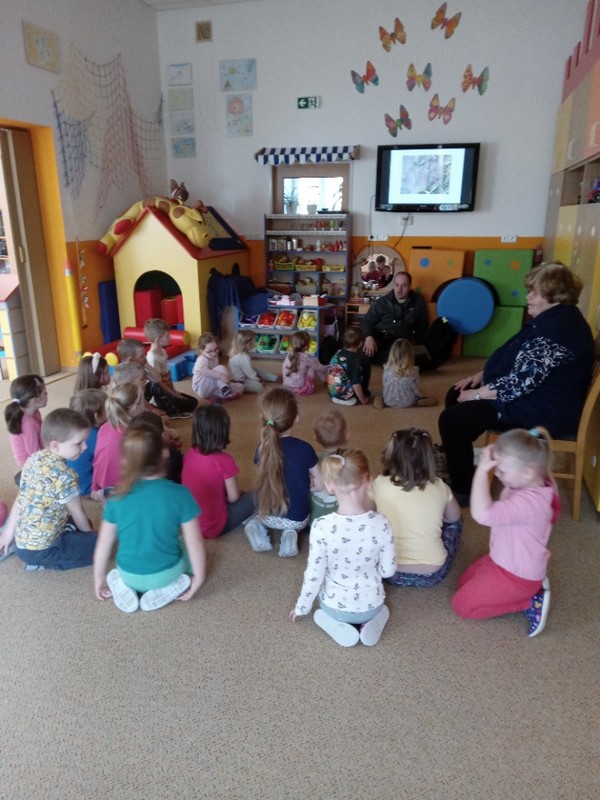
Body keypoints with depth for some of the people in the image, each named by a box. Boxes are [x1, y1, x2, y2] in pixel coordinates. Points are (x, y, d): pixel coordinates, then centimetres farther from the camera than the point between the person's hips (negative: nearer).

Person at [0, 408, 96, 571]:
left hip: (21, 541, 8)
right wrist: (90, 535, 10)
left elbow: (20, 499, 6)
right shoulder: (65, 476, -25)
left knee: (75, 522, 28)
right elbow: (78, 513, -10)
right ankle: (43, 562, -1)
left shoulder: (33, 459, -3)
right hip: (40, 549, -8)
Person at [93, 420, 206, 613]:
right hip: (166, 573, -2)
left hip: (129, 575, 2)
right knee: (191, 552, 29)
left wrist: (99, 579, 14)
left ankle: (122, 585, 7)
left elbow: (104, 544, -3)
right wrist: (198, 579, 1)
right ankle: (169, 587, 3)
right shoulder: (180, 494, -21)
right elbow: (195, 543, -14)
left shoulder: (117, 499, -13)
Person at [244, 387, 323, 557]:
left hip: (266, 516, 3)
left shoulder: (262, 448, -11)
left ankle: (257, 525, 6)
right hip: (297, 519, -3)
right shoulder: (304, 449, -21)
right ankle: (290, 532, 2)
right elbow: (319, 485, -11)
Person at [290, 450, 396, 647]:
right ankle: (371, 621, 6)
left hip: (335, 607, -1)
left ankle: (338, 626, 6)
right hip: (372, 606, 1)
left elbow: (314, 575, -18)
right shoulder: (381, 524, -23)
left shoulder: (321, 526, -28)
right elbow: (388, 570, -10)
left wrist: (301, 608, 1)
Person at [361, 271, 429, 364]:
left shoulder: (418, 301, 10)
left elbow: (423, 326, 16)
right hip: (381, 339, -1)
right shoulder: (381, 302, 6)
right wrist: (369, 337, -18)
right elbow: (367, 321, 4)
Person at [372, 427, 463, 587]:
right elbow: (453, 518, 13)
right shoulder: (439, 487, -7)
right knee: (454, 522, 26)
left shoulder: (381, 484, -11)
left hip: (393, 572, 0)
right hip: (432, 574, 1)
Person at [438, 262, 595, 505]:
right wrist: (482, 375, 7)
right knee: (456, 395, 14)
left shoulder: (556, 330, -27)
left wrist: (475, 394, -17)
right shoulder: (553, 318, 8)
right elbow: (518, 363, 18)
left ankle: (463, 491, 0)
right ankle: (452, 459, 29)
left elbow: (519, 383, -29)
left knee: (452, 419, -16)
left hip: (545, 411, -11)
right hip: (535, 394, 11)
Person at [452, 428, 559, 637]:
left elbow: (483, 514, -50)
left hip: (516, 575, -10)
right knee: (464, 583, 24)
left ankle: (530, 602, 2)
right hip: (508, 561, 10)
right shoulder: (536, 485, -10)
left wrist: (482, 470, -47)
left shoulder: (528, 501, -40)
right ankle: (531, 588, 16)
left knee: (461, 604, 1)